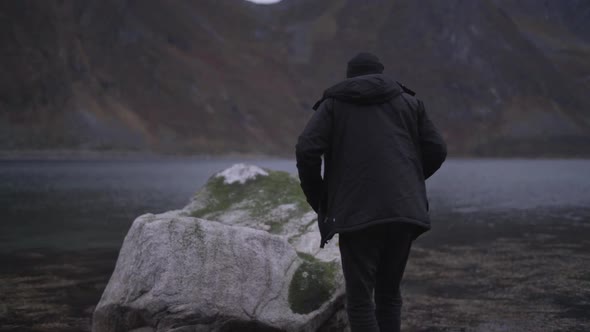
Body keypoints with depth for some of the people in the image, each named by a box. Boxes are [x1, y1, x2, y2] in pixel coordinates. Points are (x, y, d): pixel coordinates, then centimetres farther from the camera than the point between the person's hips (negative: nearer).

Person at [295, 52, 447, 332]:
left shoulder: (333, 104, 12)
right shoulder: (408, 101, 19)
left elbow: (306, 150, -3)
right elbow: (436, 150, 11)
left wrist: (318, 200, 9)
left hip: (357, 213, -3)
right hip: (403, 210, 3)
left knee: (360, 299, 2)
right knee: (389, 292, 17)